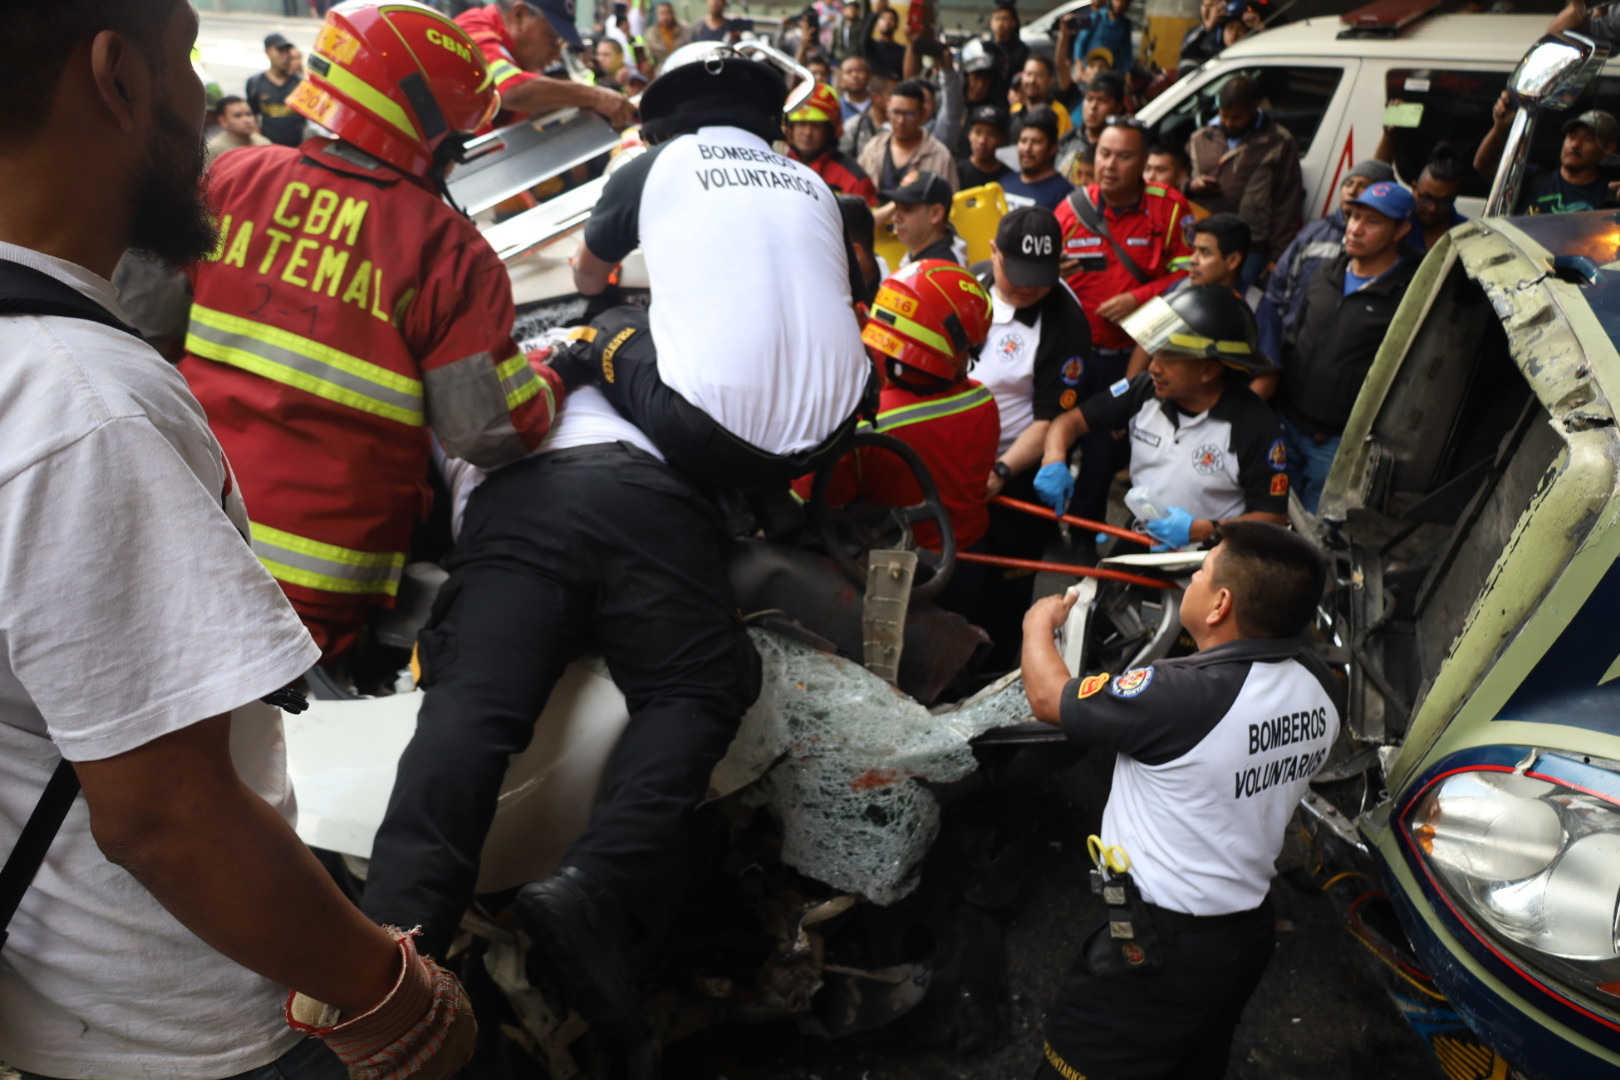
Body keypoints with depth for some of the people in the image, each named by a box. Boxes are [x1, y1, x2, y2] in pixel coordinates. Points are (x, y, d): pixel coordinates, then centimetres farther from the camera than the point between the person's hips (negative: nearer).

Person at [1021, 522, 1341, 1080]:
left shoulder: (1184, 697, -31)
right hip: (1251, 929, 8)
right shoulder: (1321, 689, -9)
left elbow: (1049, 698, -18)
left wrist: (1039, 623, 1)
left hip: (1159, 945, -7)